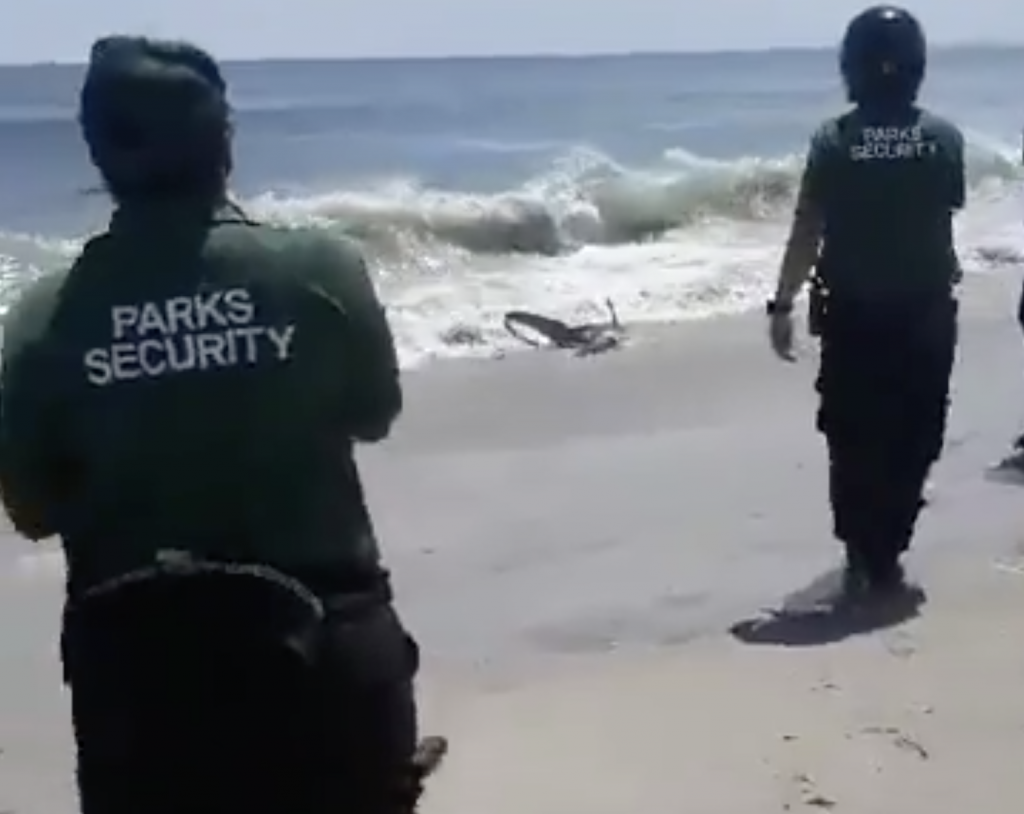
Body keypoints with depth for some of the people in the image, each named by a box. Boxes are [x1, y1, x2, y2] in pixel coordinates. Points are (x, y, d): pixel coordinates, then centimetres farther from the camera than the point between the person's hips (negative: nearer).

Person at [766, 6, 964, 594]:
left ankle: (862, 557, 12)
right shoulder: (944, 138, -5)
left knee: (853, 441, 10)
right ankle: (885, 556, 13)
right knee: (911, 441, 11)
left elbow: (807, 233, -11)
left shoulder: (833, 141, -10)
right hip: (925, 311, 1)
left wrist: (783, 304, -3)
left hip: (852, 313, -1)